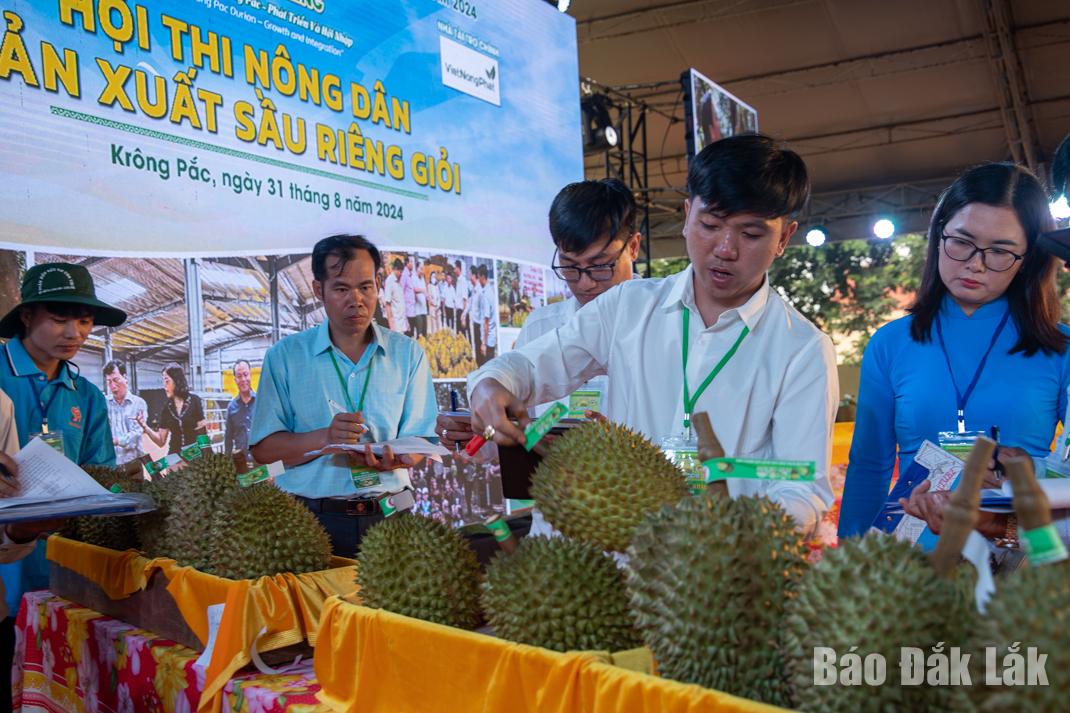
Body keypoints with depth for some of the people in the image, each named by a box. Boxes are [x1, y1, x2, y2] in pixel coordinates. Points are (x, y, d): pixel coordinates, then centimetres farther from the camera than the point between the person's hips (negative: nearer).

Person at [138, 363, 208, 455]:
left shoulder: (194, 401, -3)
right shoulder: (166, 407, 6)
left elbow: (203, 432, 4)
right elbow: (161, 441, 7)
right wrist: (145, 427, -4)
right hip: (175, 456, 3)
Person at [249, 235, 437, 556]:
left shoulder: (408, 354, 9)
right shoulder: (284, 357, 6)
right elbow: (263, 448, 2)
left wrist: (390, 460, -16)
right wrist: (325, 438, -14)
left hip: (389, 514, 1)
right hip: (312, 517, -1)